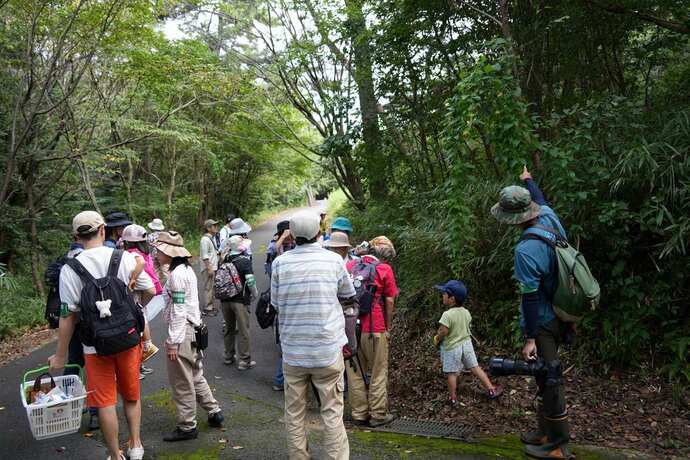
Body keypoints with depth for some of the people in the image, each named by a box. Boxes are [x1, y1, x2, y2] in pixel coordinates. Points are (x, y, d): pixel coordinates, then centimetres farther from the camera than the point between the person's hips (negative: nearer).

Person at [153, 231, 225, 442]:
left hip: (182, 332, -10)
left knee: (182, 383, 4)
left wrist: (173, 342, -18)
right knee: (195, 376, 21)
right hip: (193, 329, 10)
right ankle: (214, 412, 31)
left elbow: (178, 311, -21)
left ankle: (187, 427, 17)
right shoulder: (187, 269, 10)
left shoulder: (177, 274, -19)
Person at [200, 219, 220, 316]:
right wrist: (209, 268, -22)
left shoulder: (212, 238, 14)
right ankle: (207, 309, 1)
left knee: (211, 288, 15)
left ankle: (210, 306, 24)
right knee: (208, 288, -5)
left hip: (213, 267, 9)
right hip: (208, 268, -9)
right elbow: (204, 256, -20)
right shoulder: (205, 239, -16)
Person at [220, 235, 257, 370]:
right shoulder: (244, 261, -13)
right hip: (240, 300, -5)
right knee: (243, 331, 4)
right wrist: (254, 293, -2)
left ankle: (228, 356, 30)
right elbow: (250, 281, -19)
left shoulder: (224, 260, 3)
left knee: (229, 328, 19)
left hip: (225, 300, 5)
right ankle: (244, 361, 9)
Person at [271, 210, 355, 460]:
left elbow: (275, 302, 5)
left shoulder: (280, 262, -5)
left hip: (293, 350, 1)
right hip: (328, 350, -1)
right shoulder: (334, 260, -6)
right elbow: (348, 293, 9)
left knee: (294, 413, 14)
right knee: (332, 412, 7)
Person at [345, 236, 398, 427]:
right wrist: (388, 328, 6)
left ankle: (359, 413, 21)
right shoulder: (385, 269, -4)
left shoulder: (351, 265, 7)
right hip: (374, 329, -4)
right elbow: (389, 301, -3)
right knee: (378, 372, 10)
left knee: (355, 372, 14)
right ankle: (378, 414, 17)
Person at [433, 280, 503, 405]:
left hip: (451, 348, -6)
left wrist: (437, 339, -5)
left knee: (451, 373, 9)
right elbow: (466, 326, 7)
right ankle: (491, 390, 21)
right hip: (466, 343, 6)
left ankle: (453, 399, 18)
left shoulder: (447, 315, -25)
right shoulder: (466, 312, -3)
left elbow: (443, 332, -25)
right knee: (475, 367, 16)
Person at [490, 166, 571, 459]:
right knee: (546, 375, 19)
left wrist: (530, 338, -16)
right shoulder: (551, 220, -4)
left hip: (543, 324, -9)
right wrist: (528, 181, 39)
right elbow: (541, 201, 21)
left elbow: (531, 298, -23)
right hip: (559, 317, 9)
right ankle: (544, 432, 32)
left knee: (549, 380, 3)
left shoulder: (526, 250, -27)